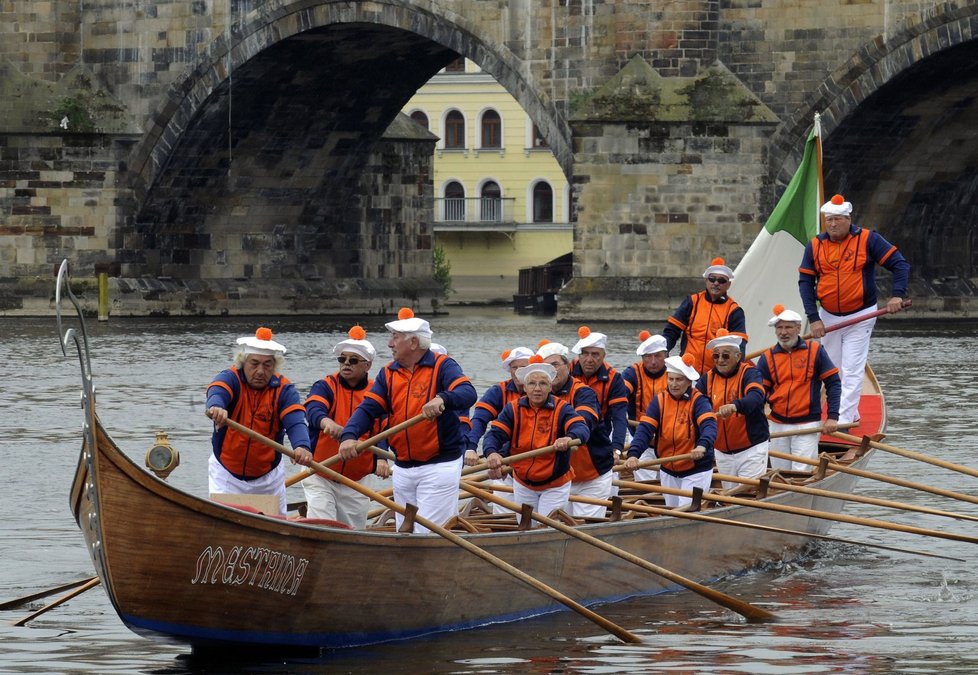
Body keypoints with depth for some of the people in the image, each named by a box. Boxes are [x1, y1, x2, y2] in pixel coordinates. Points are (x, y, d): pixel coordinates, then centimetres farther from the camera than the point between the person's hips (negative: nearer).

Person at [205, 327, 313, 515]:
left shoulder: (284, 390, -7)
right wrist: (215, 407, -60)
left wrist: (302, 446, -46)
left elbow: (295, 423, -23)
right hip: (226, 475, -2)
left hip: (268, 477, 2)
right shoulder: (230, 378, -11)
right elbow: (216, 393, -34)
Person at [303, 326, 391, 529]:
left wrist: (381, 459, -23)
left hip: (356, 482, 2)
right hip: (319, 479, -2)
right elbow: (313, 409, -25)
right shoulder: (326, 386, -5)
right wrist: (326, 422, -49)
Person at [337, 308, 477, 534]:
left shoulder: (442, 367, -7)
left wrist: (442, 399, -46)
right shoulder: (388, 374, 9)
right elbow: (368, 409, -1)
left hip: (439, 466, -7)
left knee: (428, 534, -10)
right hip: (403, 469, 7)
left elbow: (468, 394, -24)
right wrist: (349, 436, -21)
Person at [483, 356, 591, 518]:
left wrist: (570, 438, -56)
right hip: (523, 484, 3)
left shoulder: (562, 409, -14)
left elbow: (582, 429, -31)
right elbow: (494, 434, -17)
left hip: (555, 485, -3)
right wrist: (491, 453, -42)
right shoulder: (513, 409, -7)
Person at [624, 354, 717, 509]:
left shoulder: (698, 401, -14)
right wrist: (633, 454, -31)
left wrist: (702, 446, -53)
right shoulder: (659, 401, -3)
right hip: (668, 471, 5)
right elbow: (644, 429, -13)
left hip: (696, 471, -5)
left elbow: (709, 425, -30)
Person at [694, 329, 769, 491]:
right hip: (722, 452, 5)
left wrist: (735, 405, -50)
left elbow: (756, 397, -29)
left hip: (751, 449, -5)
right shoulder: (707, 379, 6)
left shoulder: (749, 373, -9)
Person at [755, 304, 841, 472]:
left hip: (807, 425, -3)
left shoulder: (815, 351, -1)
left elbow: (833, 383, 1)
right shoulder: (767, 357, 4)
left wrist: (832, 417, -8)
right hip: (777, 425, 3)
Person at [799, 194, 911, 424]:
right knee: (833, 370, 13)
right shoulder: (815, 246, -2)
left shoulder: (868, 240, -10)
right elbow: (805, 282, -1)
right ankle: (851, 414, 30)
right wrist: (814, 318, -11)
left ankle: (843, 421, -11)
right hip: (827, 317, 4)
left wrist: (897, 294, -25)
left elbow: (900, 265, -10)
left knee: (852, 371, -9)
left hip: (860, 317, -4)